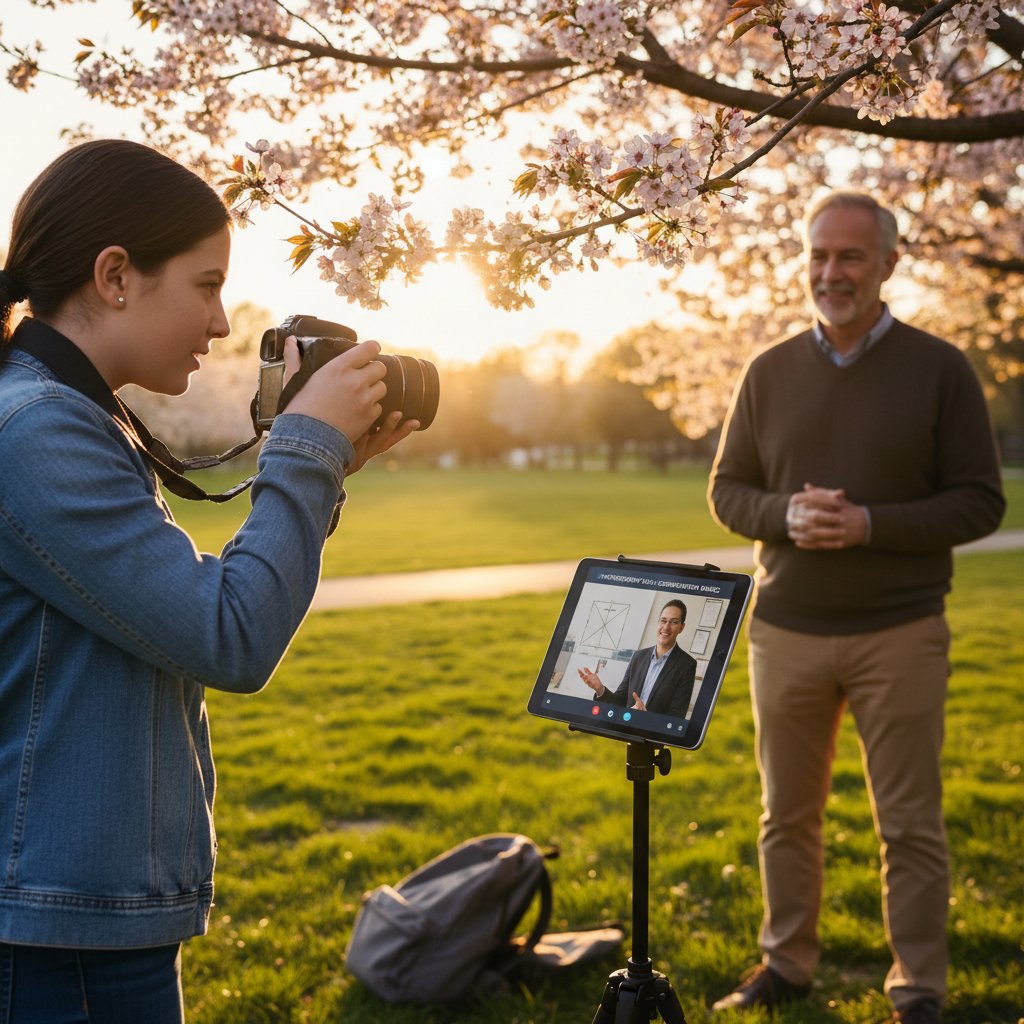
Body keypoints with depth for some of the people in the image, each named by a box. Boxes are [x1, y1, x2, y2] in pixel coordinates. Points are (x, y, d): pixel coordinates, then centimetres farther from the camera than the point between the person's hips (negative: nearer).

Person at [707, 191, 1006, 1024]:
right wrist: (787, 516, -13)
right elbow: (727, 491, 9)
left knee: (910, 823, 5)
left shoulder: (938, 369, -2)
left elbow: (980, 503, -4)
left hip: (899, 634, -2)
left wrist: (869, 525, -18)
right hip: (785, 632, 3)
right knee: (788, 813, 13)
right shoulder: (770, 371, 6)